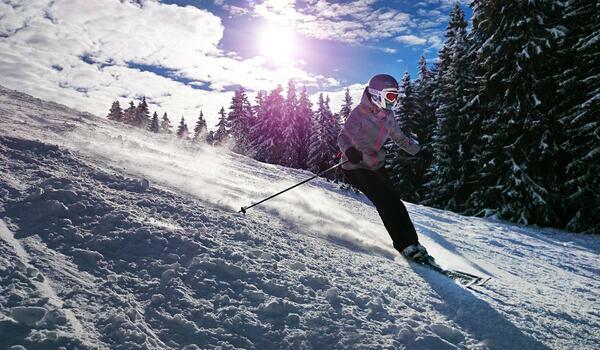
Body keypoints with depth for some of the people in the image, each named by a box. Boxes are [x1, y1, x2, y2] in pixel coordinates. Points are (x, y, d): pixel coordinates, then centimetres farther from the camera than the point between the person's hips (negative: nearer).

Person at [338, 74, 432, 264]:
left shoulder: (387, 116, 7)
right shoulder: (360, 113, -15)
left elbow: (400, 138, 22)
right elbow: (343, 136, -26)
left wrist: (420, 152, 25)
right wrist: (349, 150, -48)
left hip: (376, 166, 7)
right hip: (356, 167, -7)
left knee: (394, 202, -1)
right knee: (386, 202, -16)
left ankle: (412, 243, 7)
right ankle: (405, 245, -12)